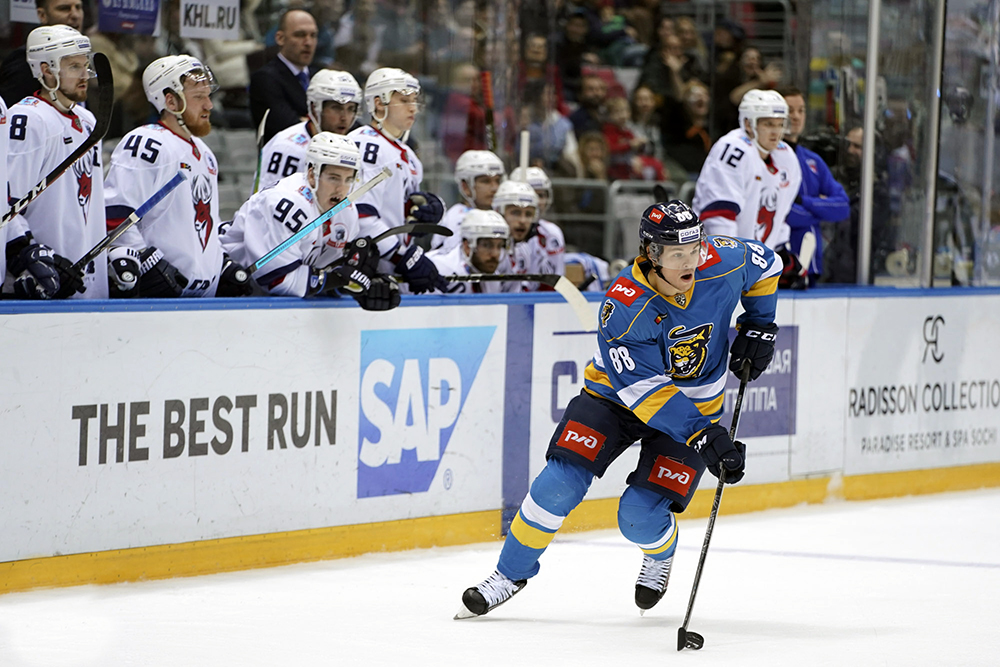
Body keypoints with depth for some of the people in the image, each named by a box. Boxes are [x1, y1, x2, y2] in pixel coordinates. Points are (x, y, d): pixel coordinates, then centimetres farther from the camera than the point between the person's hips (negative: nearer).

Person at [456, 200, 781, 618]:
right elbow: (644, 389, -32)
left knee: (640, 516, -14)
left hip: (694, 404, 1)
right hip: (616, 393, -1)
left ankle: (661, 553, 24)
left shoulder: (721, 263, -20)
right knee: (559, 485, -15)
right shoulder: (624, 307, -30)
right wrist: (704, 438, -38)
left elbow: (765, 263, 4)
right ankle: (511, 573, 7)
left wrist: (758, 327, -2)